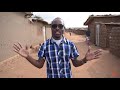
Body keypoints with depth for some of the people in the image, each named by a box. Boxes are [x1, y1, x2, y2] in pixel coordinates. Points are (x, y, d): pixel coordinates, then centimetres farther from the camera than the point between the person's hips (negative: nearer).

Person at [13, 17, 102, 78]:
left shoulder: (70, 44, -5)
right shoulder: (45, 45, -7)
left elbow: (75, 63, 2)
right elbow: (39, 64, -3)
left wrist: (85, 59, -18)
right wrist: (27, 56, -18)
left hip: (68, 76, 1)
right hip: (51, 76, 0)